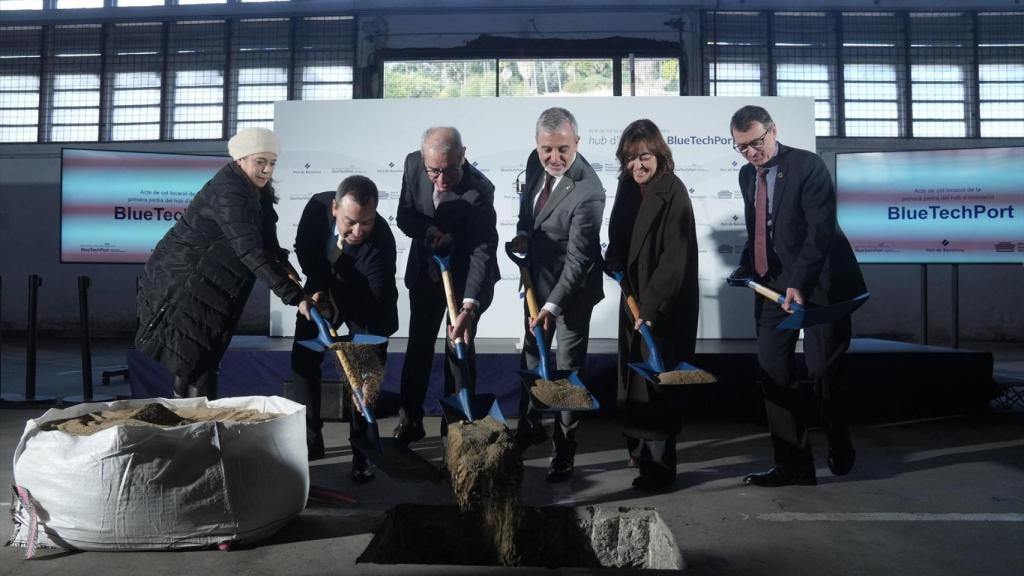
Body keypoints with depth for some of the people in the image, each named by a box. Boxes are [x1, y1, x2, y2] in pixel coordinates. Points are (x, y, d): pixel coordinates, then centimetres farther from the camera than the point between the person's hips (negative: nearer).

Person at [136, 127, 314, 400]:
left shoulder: (255, 191, 3)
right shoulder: (228, 193, -26)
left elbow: (266, 239, 7)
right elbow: (250, 251, -37)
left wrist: (284, 266, -14)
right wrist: (295, 296, -42)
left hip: (205, 283, 9)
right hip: (181, 282, -9)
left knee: (202, 360, 14)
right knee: (194, 363, -7)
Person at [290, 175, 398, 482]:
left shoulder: (381, 241, -38)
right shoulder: (318, 206, -26)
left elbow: (379, 303, -40)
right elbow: (304, 247, -7)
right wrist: (318, 287, -20)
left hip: (365, 299, -4)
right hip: (323, 289, 4)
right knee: (303, 360, 4)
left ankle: (361, 449, 8)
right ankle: (310, 440, 18)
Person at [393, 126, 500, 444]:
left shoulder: (479, 190, -30)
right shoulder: (413, 164, -15)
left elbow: (483, 252, -34)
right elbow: (404, 216, -5)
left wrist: (470, 307, -46)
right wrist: (430, 232, -28)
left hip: (464, 274, -4)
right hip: (424, 272, 4)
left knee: (460, 349, 3)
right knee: (418, 346, 12)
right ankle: (409, 421, 26)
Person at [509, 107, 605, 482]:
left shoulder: (588, 192, -30)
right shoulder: (536, 162, -8)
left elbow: (578, 258, -29)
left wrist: (553, 305, -34)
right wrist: (522, 233, -6)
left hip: (572, 287, -8)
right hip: (538, 278, 8)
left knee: (568, 367, 4)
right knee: (531, 354, 21)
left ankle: (564, 449, 21)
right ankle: (529, 427, 41)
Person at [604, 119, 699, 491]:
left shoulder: (673, 193, -15)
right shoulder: (628, 187, 7)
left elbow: (674, 259, -20)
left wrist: (651, 307, -22)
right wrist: (614, 262, -3)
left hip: (666, 306, -7)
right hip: (635, 298, 7)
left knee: (657, 382, -3)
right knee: (634, 375, 15)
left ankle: (659, 465, 8)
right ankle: (640, 447, 32)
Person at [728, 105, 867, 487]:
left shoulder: (808, 166, -11)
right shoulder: (747, 175, 10)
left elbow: (821, 230, -19)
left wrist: (799, 283, -28)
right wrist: (745, 267, 1)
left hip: (817, 283, -6)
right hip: (772, 284, 6)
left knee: (822, 369, 1)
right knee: (773, 370, 0)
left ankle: (840, 449, 29)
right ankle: (793, 463, 8)